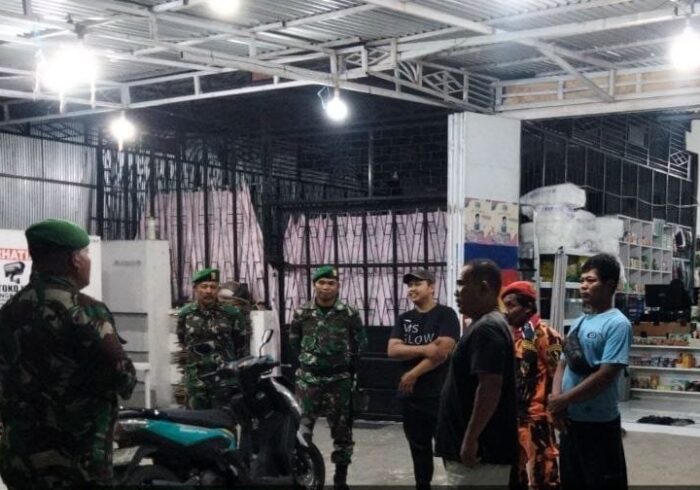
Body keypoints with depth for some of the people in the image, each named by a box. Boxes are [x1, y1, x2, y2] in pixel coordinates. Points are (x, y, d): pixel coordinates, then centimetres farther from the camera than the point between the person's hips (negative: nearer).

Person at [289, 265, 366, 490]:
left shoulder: (350, 315, -4)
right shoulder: (301, 313, 0)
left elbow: (359, 345, 7)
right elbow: (294, 342, 15)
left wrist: (347, 366, 10)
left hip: (340, 380, 0)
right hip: (308, 379, 0)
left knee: (342, 431, 8)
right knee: (301, 429, -5)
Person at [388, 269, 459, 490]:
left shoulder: (445, 315, -5)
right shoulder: (404, 319, 12)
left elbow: (442, 353, -15)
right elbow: (392, 350, -1)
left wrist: (413, 374, -11)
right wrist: (424, 349, -15)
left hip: (440, 394, -6)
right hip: (410, 395, 6)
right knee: (419, 448, 14)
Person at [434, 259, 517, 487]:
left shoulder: (486, 329, -18)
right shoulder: (485, 325, 15)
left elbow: (490, 388, -26)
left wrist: (470, 439, -24)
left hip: (480, 449, -10)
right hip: (481, 445, 10)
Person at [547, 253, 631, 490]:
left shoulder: (617, 324, -13)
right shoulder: (579, 322, 12)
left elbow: (606, 375, -20)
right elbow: (563, 364, 12)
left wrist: (563, 400, -14)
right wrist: (555, 398, -7)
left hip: (599, 423, -8)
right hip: (570, 420, 8)